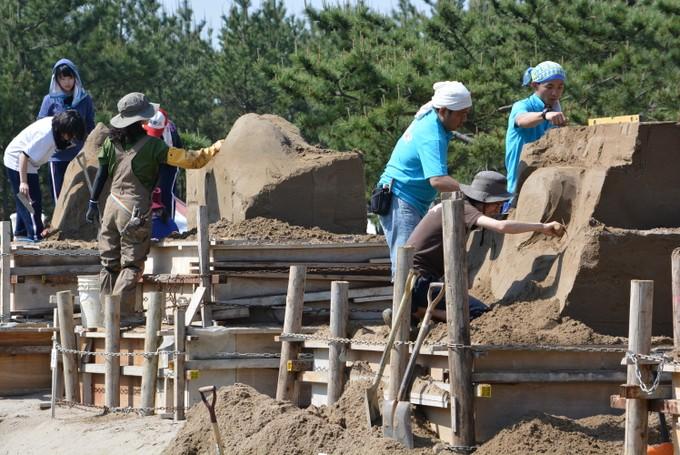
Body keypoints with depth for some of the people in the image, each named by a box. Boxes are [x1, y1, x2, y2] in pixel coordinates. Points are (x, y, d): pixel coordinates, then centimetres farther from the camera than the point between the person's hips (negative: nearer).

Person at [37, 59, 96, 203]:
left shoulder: (84, 99, 4)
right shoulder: (50, 100, 1)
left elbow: (90, 127, 10)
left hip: (79, 156, 1)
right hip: (57, 156, -1)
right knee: (60, 196, 1)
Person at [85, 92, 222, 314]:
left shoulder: (111, 142, 3)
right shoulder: (150, 144, -9)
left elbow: (101, 173, 6)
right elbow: (187, 159, -7)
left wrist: (93, 202, 14)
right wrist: (213, 150, 5)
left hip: (113, 204, 4)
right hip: (137, 209, -4)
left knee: (109, 262, 11)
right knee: (132, 263, 0)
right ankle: (120, 311, -10)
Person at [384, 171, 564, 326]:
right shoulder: (463, 209, -14)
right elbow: (501, 226, -29)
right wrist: (541, 227, -25)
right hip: (420, 281, -10)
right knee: (480, 314, -17)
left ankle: (413, 309, 7)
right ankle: (416, 311, -14)